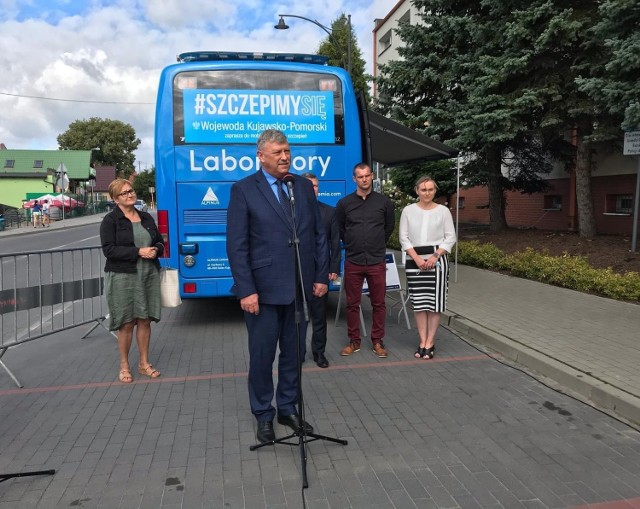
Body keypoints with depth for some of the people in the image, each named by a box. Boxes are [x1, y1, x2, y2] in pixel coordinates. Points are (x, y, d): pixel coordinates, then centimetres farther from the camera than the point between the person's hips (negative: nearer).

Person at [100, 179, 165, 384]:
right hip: (122, 277, -4)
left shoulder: (146, 218, 13)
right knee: (126, 323, 2)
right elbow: (108, 249, -12)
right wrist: (138, 252, -20)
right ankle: (124, 366, 19)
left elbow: (160, 242, 17)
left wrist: (156, 250, -6)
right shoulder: (110, 220, -3)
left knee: (145, 320, 9)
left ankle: (144, 363, 23)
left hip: (149, 275, 5)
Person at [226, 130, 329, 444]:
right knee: (262, 356, 8)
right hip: (263, 289, -4)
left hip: (301, 288, 4)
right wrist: (246, 290, -14)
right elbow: (236, 246, -9)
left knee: (294, 353, 14)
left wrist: (321, 276, 5)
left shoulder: (304, 186, 9)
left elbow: (319, 235, 10)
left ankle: (288, 409, 32)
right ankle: (263, 415, 27)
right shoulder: (243, 190, -4)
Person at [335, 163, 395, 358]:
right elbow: (339, 229, 13)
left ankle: (377, 341, 19)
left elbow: (390, 226, 16)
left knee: (379, 303, 5)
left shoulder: (384, 202, 3)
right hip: (352, 262, 0)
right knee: (352, 304, 7)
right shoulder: (344, 203, 1)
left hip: (377, 261, 0)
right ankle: (354, 341, 20)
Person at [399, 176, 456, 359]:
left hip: (437, 259, -1)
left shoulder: (443, 210, 2)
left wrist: (435, 256, -12)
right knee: (418, 302, 3)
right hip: (414, 260, 1)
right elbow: (404, 238, 2)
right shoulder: (408, 210, 4)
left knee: (435, 302, 0)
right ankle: (422, 342, 13)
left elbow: (450, 237, 0)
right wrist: (416, 258, -10)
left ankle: (430, 342, 10)